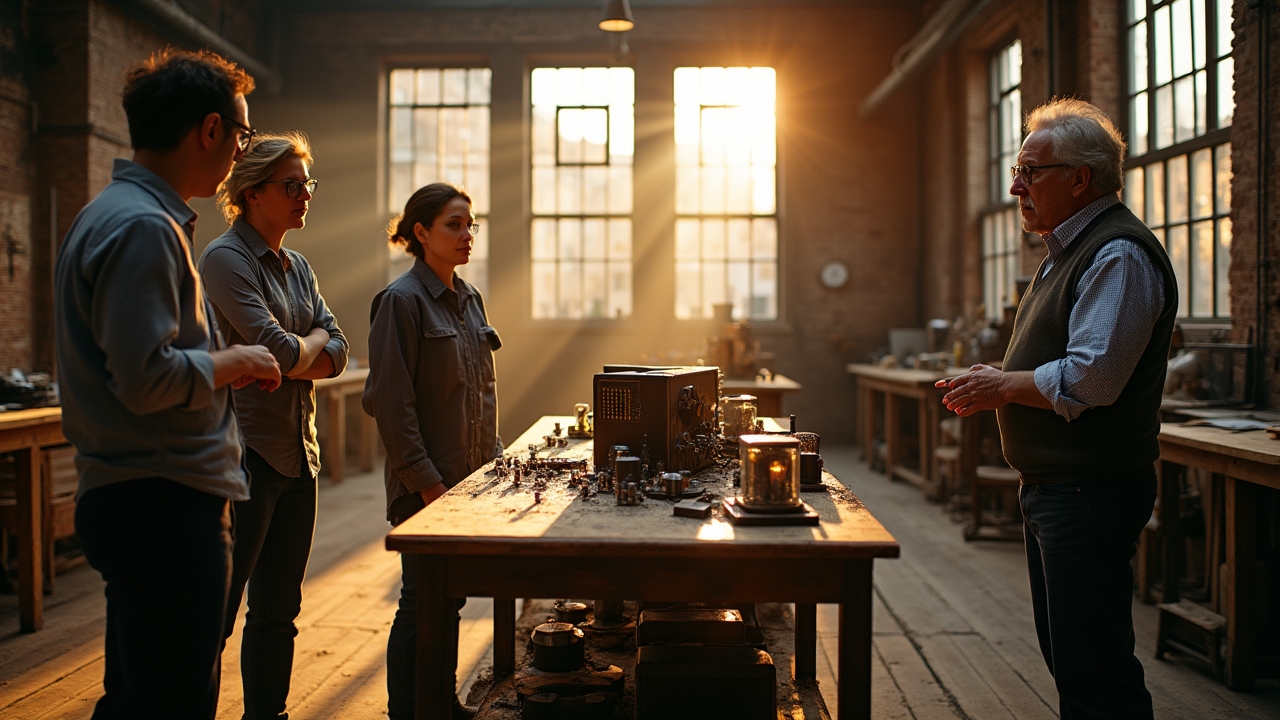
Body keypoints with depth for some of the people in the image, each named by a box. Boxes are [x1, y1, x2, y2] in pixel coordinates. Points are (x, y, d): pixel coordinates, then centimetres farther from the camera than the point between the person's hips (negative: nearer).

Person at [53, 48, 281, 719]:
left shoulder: (118, 212, 16)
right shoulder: (144, 227, -18)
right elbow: (146, 380, -25)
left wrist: (228, 362, 12)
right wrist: (233, 362, -9)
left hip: (139, 503, 11)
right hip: (165, 508, -11)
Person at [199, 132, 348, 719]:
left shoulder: (297, 266, 15)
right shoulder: (226, 258, -9)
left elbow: (336, 355, 8)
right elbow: (281, 351, -19)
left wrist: (292, 356, -10)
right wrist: (314, 339, 1)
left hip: (298, 453, 8)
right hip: (246, 453, -8)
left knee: (278, 613, 14)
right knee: (215, 611, -3)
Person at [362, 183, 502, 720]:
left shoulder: (469, 298, 12)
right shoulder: (401, 301, -13)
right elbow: (391, 403, -17)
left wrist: (494, 456, 12)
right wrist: (427, 482, -18)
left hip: (472, 475, 8)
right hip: (428, 482, -7)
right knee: (423, 604, 1)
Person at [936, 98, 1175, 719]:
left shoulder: (1119, 255, -16)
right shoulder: (1067, 251, 18)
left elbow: (1089, 380, -25)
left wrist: (1004, 385, -11)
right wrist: (997, 383, 8)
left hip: (1092, 493, -11)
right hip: (1050, 484, 11)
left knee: (1094, 668, -4)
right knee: (1066, 654, 19)